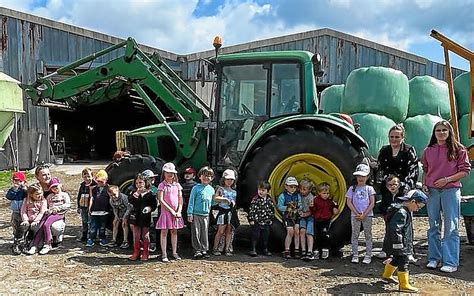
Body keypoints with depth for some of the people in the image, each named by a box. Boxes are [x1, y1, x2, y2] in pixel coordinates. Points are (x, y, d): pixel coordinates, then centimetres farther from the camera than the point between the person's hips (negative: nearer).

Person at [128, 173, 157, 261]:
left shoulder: (150, 193, -3)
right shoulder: (134, 193, 8)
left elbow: (154, 204, -4)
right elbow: (130, 201, -6)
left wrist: (149, 208, -22)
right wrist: (135, 194, -16)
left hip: (145, 216, -3)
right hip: (135, 216, 3)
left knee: (145, 236, 5)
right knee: (136, 236, 8)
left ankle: (145, 254, 14)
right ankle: (136, 253, 17)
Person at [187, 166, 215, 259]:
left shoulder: (211, 189, 11)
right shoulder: (196, 188, -3)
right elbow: (191, 201, -3)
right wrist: (190, 214, -7)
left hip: (206, 214, 4)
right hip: (196, 214, -4)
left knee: (205, 233, 8)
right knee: (196, 233, -1)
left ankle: (204, 250, 18)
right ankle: (197, 250, 9)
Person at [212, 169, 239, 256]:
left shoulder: (234, 191, 16)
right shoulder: (221, 189, 0)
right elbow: (215, 198, -14)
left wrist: (233, 202, 1)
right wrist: (224, 199, -19)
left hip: (231, 212, 5)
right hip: (223, 211, -5)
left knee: (229, 231, 6)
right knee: (221, 231, -5)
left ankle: (227, 249, 11)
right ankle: (215, 249, 3)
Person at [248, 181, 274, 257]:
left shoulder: (269, 200, 3)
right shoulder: (255, 199, -8)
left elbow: (272, 210, 12)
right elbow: (251, 210, -9)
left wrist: (271, 219, 10)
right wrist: (251, 219, -11)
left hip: (266, 222, 4)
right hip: (256, 222, -3)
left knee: (265, 236, 12)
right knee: (255, 236, 1)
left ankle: (265, 249, 25)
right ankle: (253, 250, 10)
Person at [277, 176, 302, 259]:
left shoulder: (298, 196, 9)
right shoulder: (282, 196, -4)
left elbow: (300, 205, 5)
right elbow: (279, 206, -9)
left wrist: (298, 208, -17)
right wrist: (287, 208, -22)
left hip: (296, 216, 4)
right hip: (287, 217, -4)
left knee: (297, 232, -3)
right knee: (290, 232, -11)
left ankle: (297, 250, 8)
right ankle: (286, 251, 0)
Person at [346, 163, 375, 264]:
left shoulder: (369, 189, 3)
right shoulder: (352, 188, 5)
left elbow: (372, 203, -2)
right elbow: (349, 202, 0)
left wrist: (364, 214, -10)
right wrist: (357, 213, -9)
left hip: (367, 215, -1)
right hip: (355, 215, 1)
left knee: (368, 235, 4)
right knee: (355, 235, 4)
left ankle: (368, 256, 10)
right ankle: (355, 255, 11)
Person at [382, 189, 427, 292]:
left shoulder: (405, 211, 11)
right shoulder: (401, 213, -24)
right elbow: (394, 229, -28)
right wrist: (398, 244, -24)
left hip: (404, 243, 11)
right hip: (401, 244, -11)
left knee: (397, 259, 21)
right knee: (403, 262, -5)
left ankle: (386, 275, 37)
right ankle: (404, 285, 1)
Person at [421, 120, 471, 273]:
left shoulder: (458, 149, -1)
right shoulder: (428, 151, 9)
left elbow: (465, 170, -2)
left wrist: (447, 179, -13)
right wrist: (424, 185, 2)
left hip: (451, 190, -3)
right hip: (432, 191, 4)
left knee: (451, 227, -2)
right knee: (434, 226, 10)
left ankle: (451, 262, 4)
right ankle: (434, 258, 19)